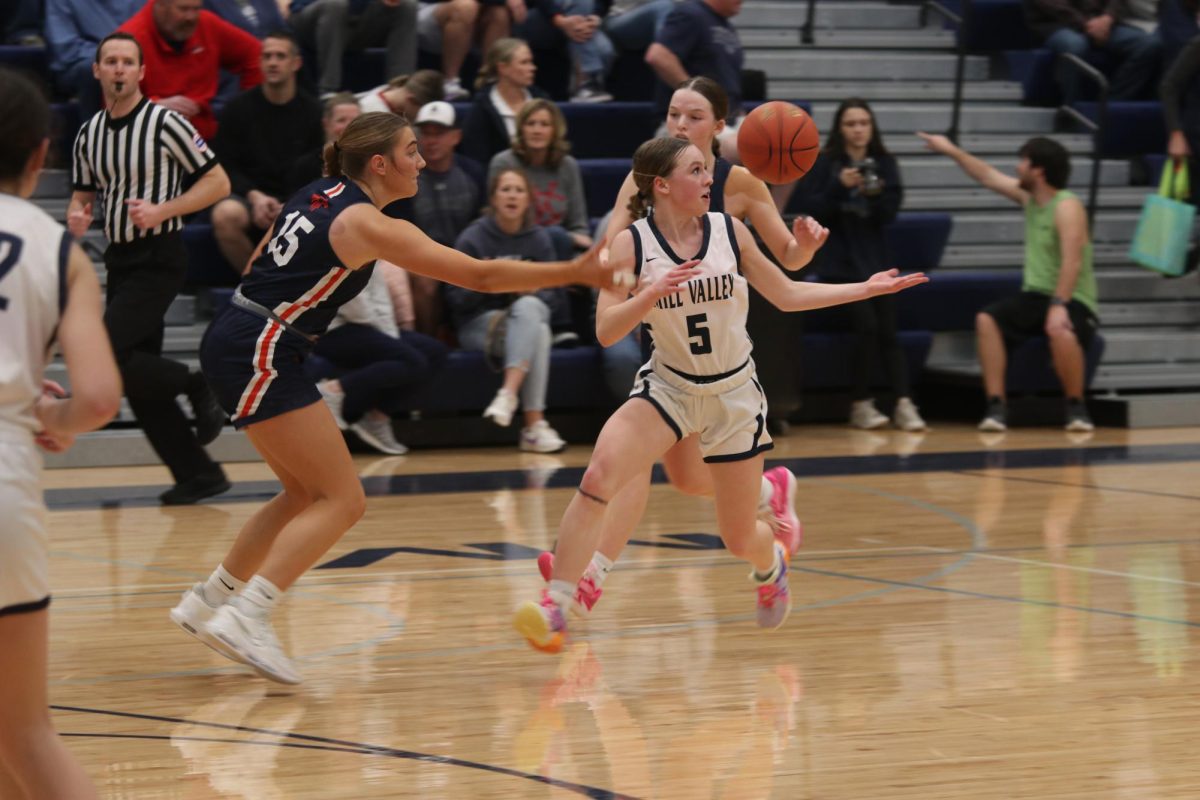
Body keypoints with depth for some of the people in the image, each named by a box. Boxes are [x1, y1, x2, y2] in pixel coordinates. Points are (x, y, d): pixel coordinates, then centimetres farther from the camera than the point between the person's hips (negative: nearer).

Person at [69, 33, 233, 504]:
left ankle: (197, 386, 0)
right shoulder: (89, 134, 9)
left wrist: (162, 211, -19)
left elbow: (218, 182, -8)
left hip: (158, 258, -7)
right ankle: (197, 475, 13)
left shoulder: (164, 123, -10)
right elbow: (83, 194, 21)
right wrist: (78, 215, -2)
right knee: (140, 380, 5)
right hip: (119, 259, 7)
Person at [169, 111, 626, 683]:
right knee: (342, 500, -7)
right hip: (258, 355, -9)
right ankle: (244, 620, -15)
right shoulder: (368, 224, -13)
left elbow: (260, 262, 21)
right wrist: (576, 273, -12)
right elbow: (481, 276, -15)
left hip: (237, 342, 9)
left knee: (307, 494, 17)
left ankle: (206, 602, 23)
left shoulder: (319, 196, 12)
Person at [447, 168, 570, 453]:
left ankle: (509, 393, -47)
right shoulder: (472, 239, -2)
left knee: (528, 306, -35)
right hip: (479, 325, -3)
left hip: (529, 314, 3)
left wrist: (532, 292, -15)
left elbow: (558, 297, 6)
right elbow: (456, 300, -4)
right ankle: (534, 424, -46)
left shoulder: (539, 239, 8)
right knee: (537, 333, -34)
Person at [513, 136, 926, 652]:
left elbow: (786, 295, 7)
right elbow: (605, 330, -18)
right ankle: (554, 608, -23)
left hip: (734, 394, 1)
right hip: (668, 387, -1)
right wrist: (652, 294, -34)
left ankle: (771, 564, 47)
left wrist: (866, 289, 3)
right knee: (598, 478, -28)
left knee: (741, 540, 8)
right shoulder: (632, 244, -12)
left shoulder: (730, 232, -6)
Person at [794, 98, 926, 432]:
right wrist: (839, 186, -20)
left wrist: (876, 194, -20)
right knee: (867, 324, -18)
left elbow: (890, 213, -1)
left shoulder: (885, 163, 7)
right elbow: (813, 211, -7)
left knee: (888, 329, -8)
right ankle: (860, 404, -8)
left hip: (874, 259, 3)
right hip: (839, 262, -3)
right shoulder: (825, 164, 0)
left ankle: (904, 404, -12)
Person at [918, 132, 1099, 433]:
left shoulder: (1067, 206, -15)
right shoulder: (1029, 196, 10)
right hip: (1035, 295, 8)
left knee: (1060, 331, -40)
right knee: (986, 320, -17)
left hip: (1072, 300, -8)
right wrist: (952, 151, 25)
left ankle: (1076, 407, -17)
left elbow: (1072, 262, -26)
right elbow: (989, 177, 24)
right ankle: (996, 405, -22)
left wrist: (1058, 306, -37)